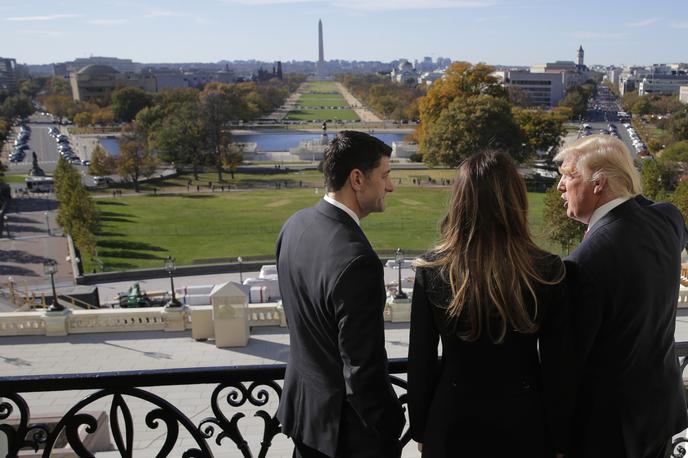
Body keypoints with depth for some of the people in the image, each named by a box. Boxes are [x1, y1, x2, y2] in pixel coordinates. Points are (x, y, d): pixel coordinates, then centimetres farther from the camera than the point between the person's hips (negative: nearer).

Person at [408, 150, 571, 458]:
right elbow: (557, 368, -10)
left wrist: (419, 430, 7)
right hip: (523, 425, 1)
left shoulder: (431, 271, -15)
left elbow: (420, 363, -8)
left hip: (452, 424, 0)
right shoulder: (547, 271, -16)